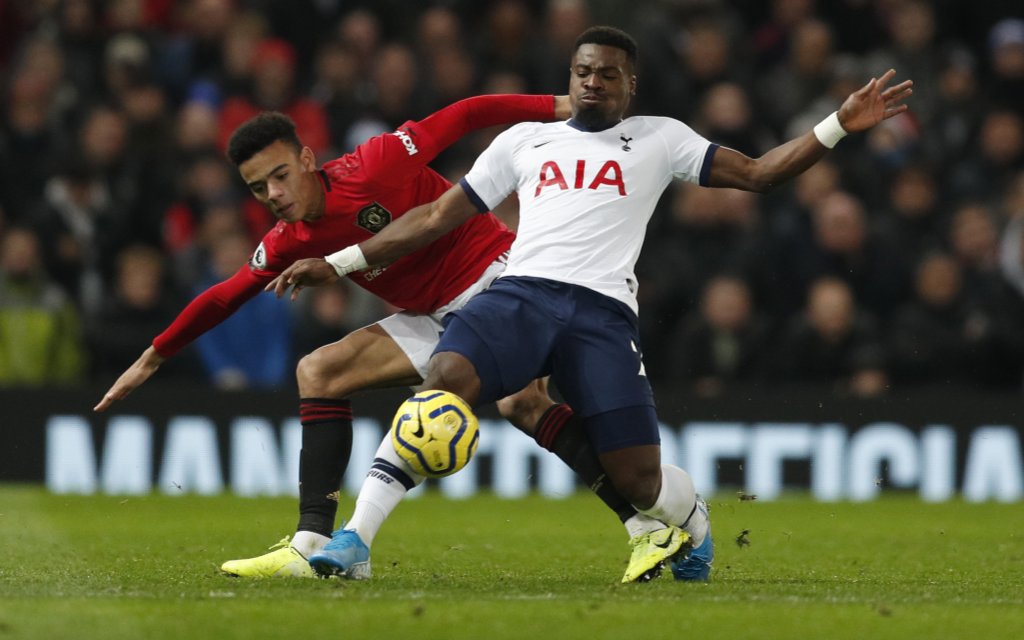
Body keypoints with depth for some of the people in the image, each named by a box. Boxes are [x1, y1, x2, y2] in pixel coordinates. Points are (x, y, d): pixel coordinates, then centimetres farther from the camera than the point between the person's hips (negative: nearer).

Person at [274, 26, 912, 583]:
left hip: (602, 312, -1)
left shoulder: (659, 139, 19)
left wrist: (840, 125, 2)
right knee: (445, 380, -31)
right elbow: (439, 216, 24)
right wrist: (335, 264, 19)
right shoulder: (525, 140, 23)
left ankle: (693, 519, 31)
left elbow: (757, 173, 14)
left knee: (638, 480, -9)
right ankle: (355, 540, -28)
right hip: (521, 292, 1)